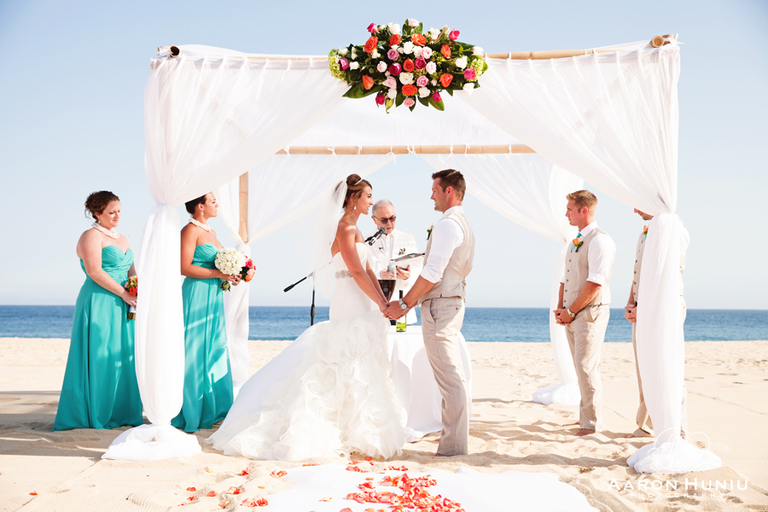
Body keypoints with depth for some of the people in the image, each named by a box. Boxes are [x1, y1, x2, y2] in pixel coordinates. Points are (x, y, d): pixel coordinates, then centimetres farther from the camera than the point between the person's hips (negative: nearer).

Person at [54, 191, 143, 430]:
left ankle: (121, 413, 15)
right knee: (99, 357, -5)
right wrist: (123, 294, -16)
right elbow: (95, 271, -16)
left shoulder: (122, 239, 20)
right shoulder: (91, 236, -5)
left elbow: (131, 272, 18)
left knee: (123, 356, 7)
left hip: (122, 307, 8)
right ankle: (95, 414, 3)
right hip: (99, 304, -8)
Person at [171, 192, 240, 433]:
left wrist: (232, 274, 5)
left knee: (214, 351, 11)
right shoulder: (190, 230, -10)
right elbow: (185, 268, -18)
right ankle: (190, 413, 2)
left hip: (213, 297, 9)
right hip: (197, 296, -9)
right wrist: (219, 274, -19)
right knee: (194, 352, -5)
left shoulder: (210, 231, 18)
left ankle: (210, 409, 19)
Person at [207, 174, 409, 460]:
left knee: (357, 369, 13)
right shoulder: (344, 227, -12)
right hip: (351, 306, -10)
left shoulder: (354, 229, 18)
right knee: (352, 368, -7)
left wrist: (384, 302, 6)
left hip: (361, 307, 10)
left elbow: (368, 270, 16)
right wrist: (381, 304, -14)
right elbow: (357, 272, -18)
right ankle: (355, 432, -1)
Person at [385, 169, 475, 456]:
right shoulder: (463, 223, 19)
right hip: (452, 302, 11)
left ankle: (454, 445, -2)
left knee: (450, 378, -7)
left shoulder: (448, 224, -14)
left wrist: (404, 304, -12)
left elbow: (432, 274, -20)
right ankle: (453, 440, 23)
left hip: (440, 306, -11)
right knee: (452, 377, 15)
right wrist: (411, 303, 18)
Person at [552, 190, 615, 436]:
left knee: (586, 367, -8)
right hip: (571, 315, 9)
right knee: (581, 367, 12)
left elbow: (595, 283, -19)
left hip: (590, 312, -9)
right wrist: (560, 308, 6)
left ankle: (591, 424, -1)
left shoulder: (599, 240, -12)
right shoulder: (577, 240, 17)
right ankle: (586, 416, 20)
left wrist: (571, 311, -15)